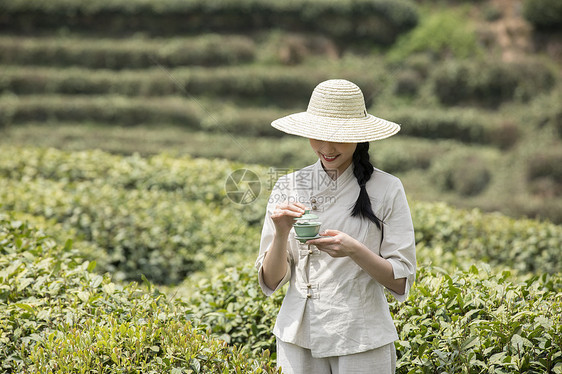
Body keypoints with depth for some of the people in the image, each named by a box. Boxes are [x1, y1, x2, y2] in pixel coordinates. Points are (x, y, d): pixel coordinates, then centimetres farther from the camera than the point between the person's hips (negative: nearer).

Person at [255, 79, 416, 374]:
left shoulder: (387, 189, -5)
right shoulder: (289, 188, 0)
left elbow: (401, 283, -6)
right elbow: (271, 282, 1)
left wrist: (354, 250, -21)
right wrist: (281, 233, -16)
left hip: (362, 340, -2)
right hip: (299, 337, 2)